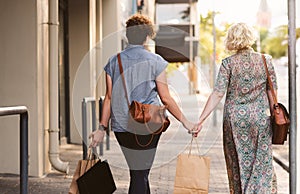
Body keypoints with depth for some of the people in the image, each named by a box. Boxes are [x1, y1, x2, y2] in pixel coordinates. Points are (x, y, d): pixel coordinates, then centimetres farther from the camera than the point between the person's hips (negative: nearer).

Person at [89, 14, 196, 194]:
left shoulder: (114, 61, 5)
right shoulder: (155, 61, -5)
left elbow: (109, 97, 5)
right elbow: (166, 98, -6)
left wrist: (102, 128, 10)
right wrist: (185, 122, 2)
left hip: (121, 127, 4)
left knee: (138, 172, 17)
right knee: (140, 174, 1)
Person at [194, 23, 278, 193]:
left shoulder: (228, 63, -6)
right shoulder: (266, 60, -1)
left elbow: (218, 93, -12)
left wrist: (201, 120, -13)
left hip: (234, 117, 0)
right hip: (261, 117, 0)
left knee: (238, 165, 13)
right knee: (262, 164, 8)